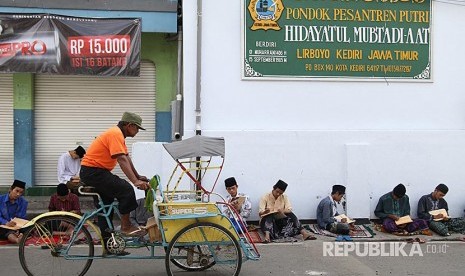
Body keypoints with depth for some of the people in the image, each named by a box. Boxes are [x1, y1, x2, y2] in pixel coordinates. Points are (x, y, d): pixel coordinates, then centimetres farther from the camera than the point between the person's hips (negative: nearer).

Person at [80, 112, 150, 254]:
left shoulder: (118, 135, 14)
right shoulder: (115, 134, -18)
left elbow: (127, 158, 17)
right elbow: (122, 160, -27)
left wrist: (138, 176, 14)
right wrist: (136, 182, -31)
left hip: (97, 172, 11)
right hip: (92, 171, -11)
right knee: (126, 189, -22)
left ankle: (108, 245, 21)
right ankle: (126, 227, -11)